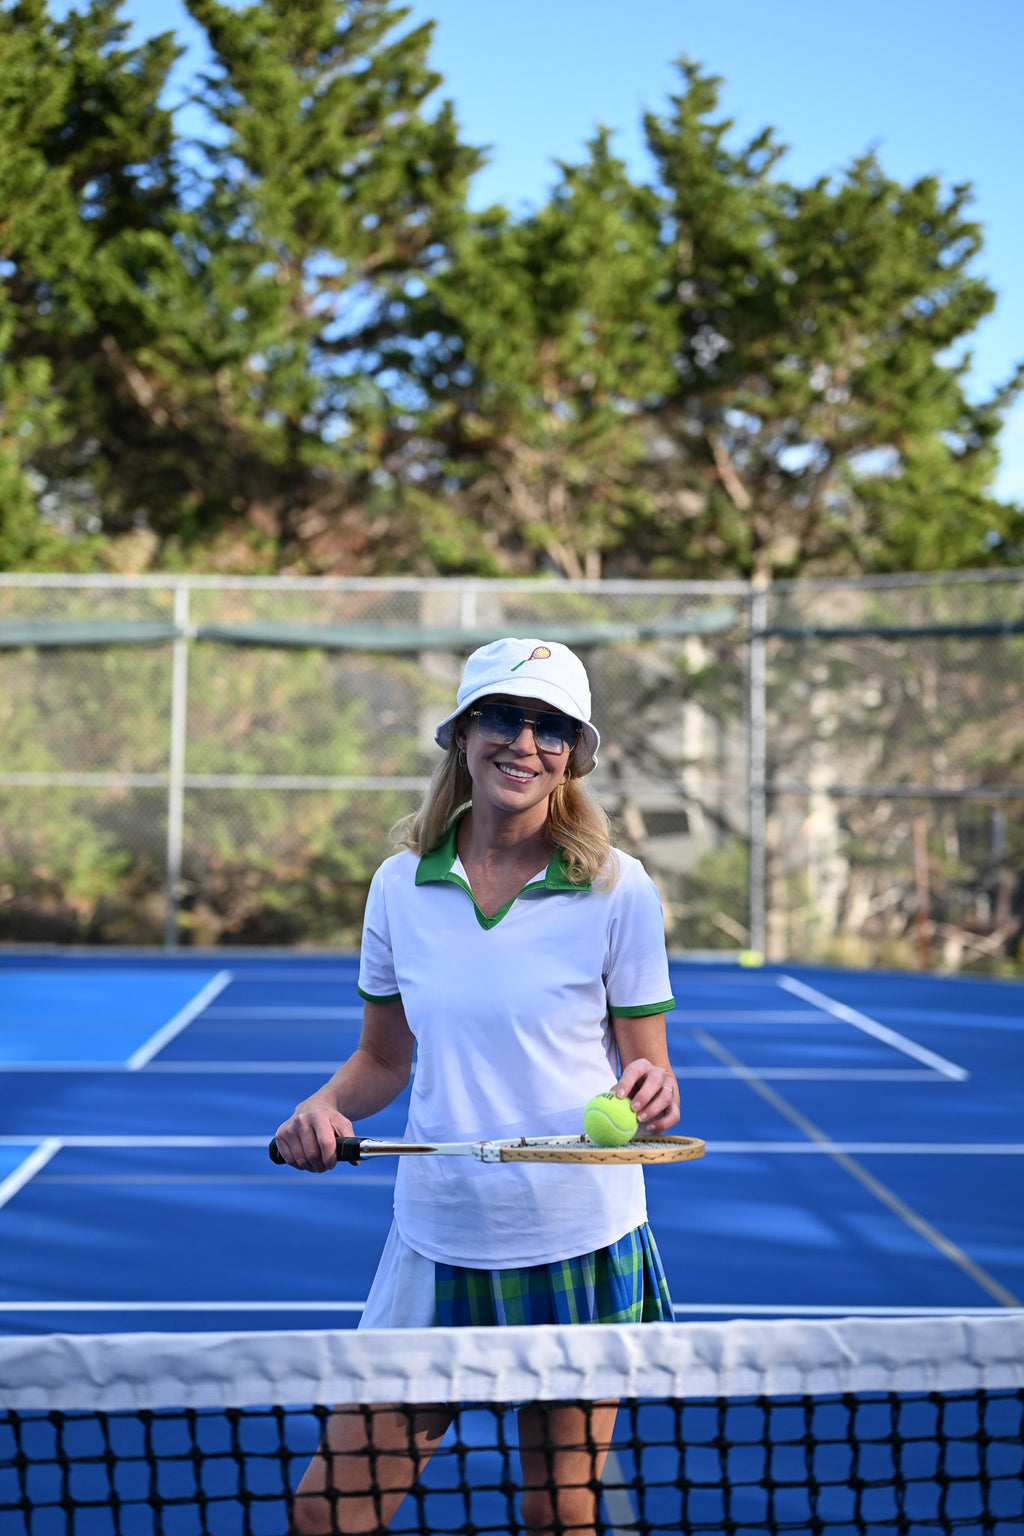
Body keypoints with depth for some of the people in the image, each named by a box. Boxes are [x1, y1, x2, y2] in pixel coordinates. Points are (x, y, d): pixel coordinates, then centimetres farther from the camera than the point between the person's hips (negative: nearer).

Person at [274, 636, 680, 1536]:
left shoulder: (617, 890, -6)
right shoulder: (400, 885, 2)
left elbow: (646, 1071, -1)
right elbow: (384, 1059, 12)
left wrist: (650, 1096, -23)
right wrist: (326, 1107, -8)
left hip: (579, 1250, -2)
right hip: (435, 1246, 2)